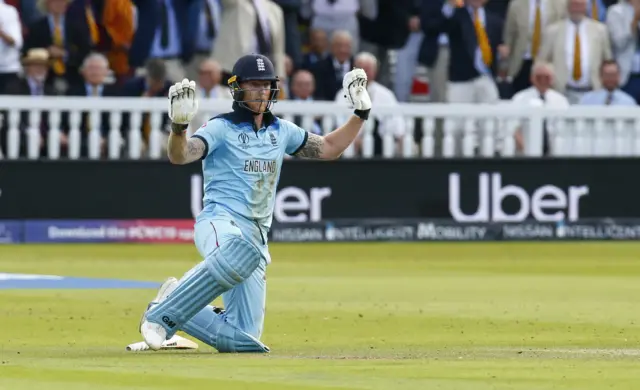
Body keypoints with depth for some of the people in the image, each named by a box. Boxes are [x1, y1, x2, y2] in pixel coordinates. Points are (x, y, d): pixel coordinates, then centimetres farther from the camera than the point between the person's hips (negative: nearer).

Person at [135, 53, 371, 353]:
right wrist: (179, 125, -34)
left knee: (244, 338, -4)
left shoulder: (281, 131, 20)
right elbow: (179, 156, -14)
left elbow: (328, 148, 29)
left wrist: (360, 112, 19)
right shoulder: (221, 128, 1)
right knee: (239, 253, -46)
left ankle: (173, 315, 17)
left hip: (256, 235, 6)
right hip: (219, 222, -6)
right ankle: (161, 314, -33)